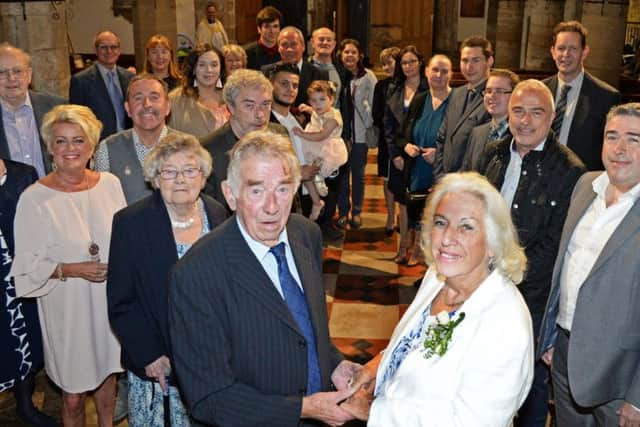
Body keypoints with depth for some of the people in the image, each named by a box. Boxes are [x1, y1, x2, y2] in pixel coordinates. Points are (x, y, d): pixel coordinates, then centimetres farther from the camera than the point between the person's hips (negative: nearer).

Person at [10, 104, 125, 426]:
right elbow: (28, 265, -9)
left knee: (108, 374, 22)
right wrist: (72, 270, -20)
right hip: (68, 308, -3)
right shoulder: (34, 199, -13)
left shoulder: (110, 184, -2)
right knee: (73, 395, 9)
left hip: (111, 300, 4)